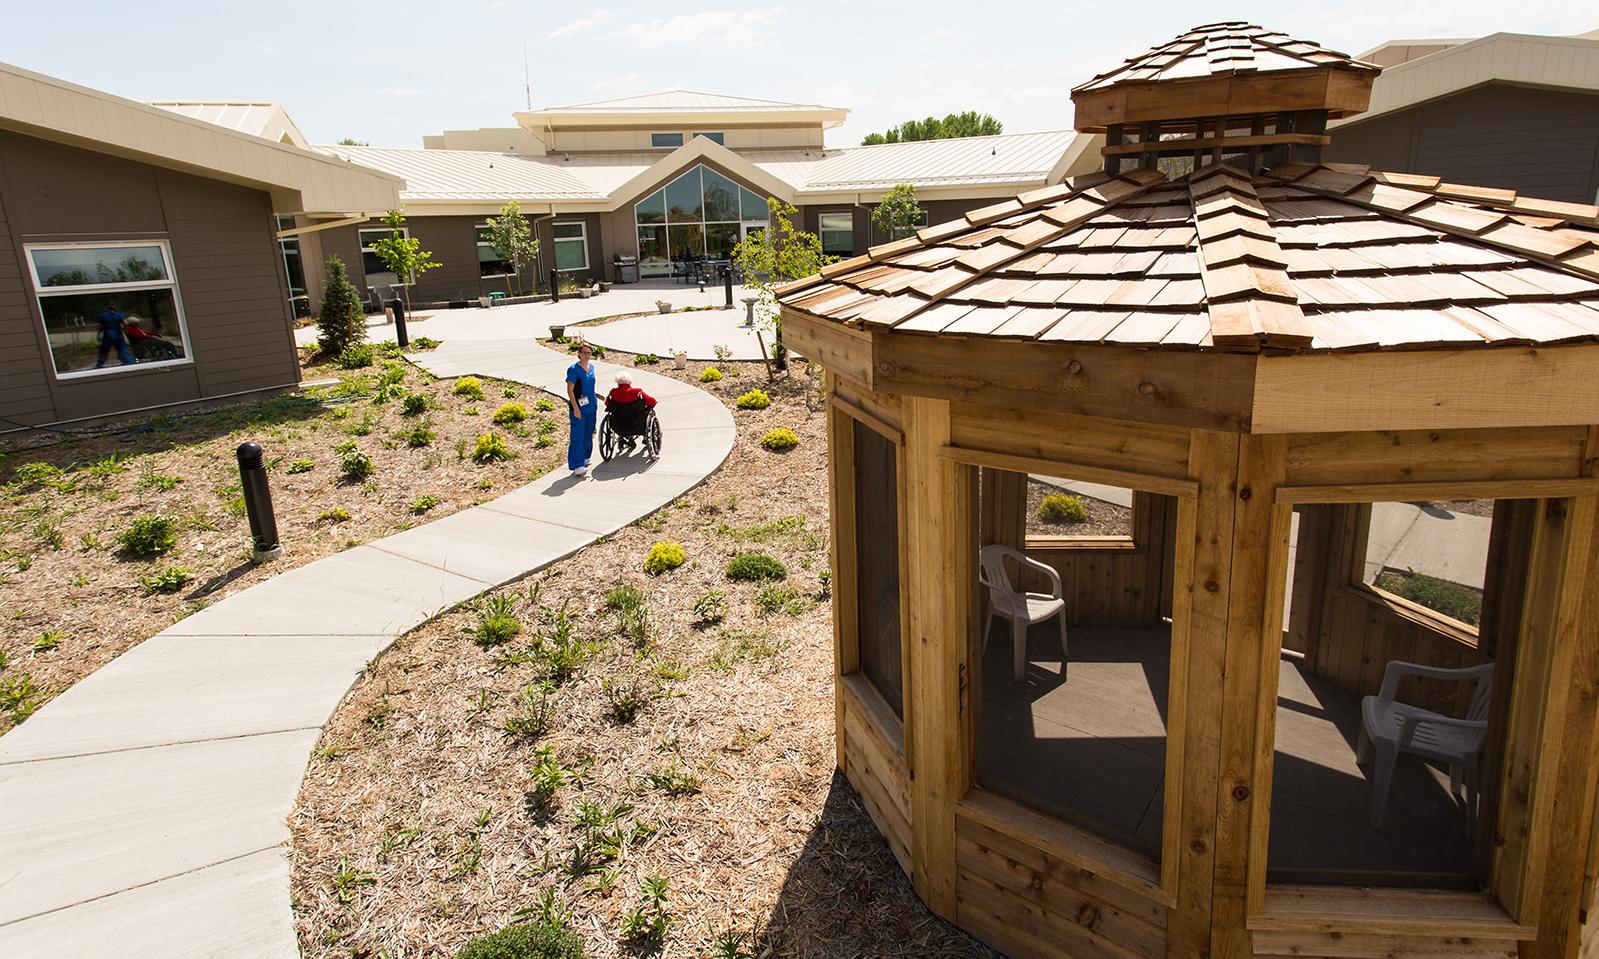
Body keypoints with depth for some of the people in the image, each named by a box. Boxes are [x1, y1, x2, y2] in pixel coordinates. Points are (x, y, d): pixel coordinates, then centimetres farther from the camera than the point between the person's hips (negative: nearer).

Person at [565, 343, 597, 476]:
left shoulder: (591, 367, 8)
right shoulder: (573, 369, -13)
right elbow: (570, 391, -14)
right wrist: (576, 408, -19)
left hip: (591, 407, 7)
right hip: (579, 408, -7)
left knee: (588, 435, 16)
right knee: (578, 437, -8)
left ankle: (585, 459, 32)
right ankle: (577, 466, -10)